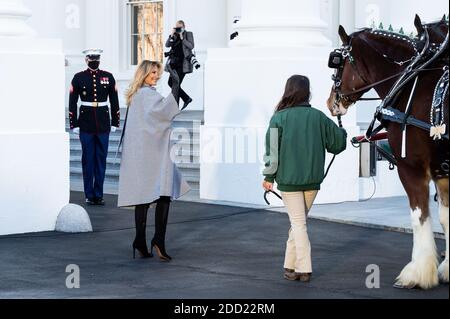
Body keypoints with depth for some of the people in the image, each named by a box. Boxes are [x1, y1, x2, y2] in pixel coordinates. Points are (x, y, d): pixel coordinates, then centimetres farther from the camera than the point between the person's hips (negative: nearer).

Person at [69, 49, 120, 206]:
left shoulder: (108, 77, 6)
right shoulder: (78, 78, 1)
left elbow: (114, 101, 9)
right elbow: (72, 103, 2)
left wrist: (115, 123, 5)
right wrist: (74, 124, -2)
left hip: (103, 124, 2)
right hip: (86, 125, -1)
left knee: (101, 160, 4)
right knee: (88, 160, 2)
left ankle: (99, 194, 11)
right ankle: (89, 195, 8)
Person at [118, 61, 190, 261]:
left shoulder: (136, 95, 20)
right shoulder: (147, 94, -10)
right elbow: (164, 109, -29)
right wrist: (175, 86, -31)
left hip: (139, 153, 10)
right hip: (151, 153, -10)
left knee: (143, 199, 7)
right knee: (164, 195, -10)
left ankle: (140, 242, 7)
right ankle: (158, 239, -17)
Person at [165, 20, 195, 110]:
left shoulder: (188, 34, 2)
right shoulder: (175, 36, 13)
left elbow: (191, 46, -10)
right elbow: (167, 45, 4)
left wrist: (182, 38, -15)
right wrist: (171, 36, -9)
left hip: (183, 64, -7)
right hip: (175, 63, 7)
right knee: (171, 83, 3)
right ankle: (187, 99, 15)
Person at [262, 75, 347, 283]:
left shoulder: (279, 117, -8)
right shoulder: (318, 117, 0)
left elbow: (272, 149, -9)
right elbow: (338, 142, 6)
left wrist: (269, 176, 0)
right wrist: (342, 133, 29)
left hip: (288, 179, -3)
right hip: (313, 180, 3)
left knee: (298, 223, 1)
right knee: (299, 222, 15)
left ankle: (304, 269, -5)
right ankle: (291, 265, 19)